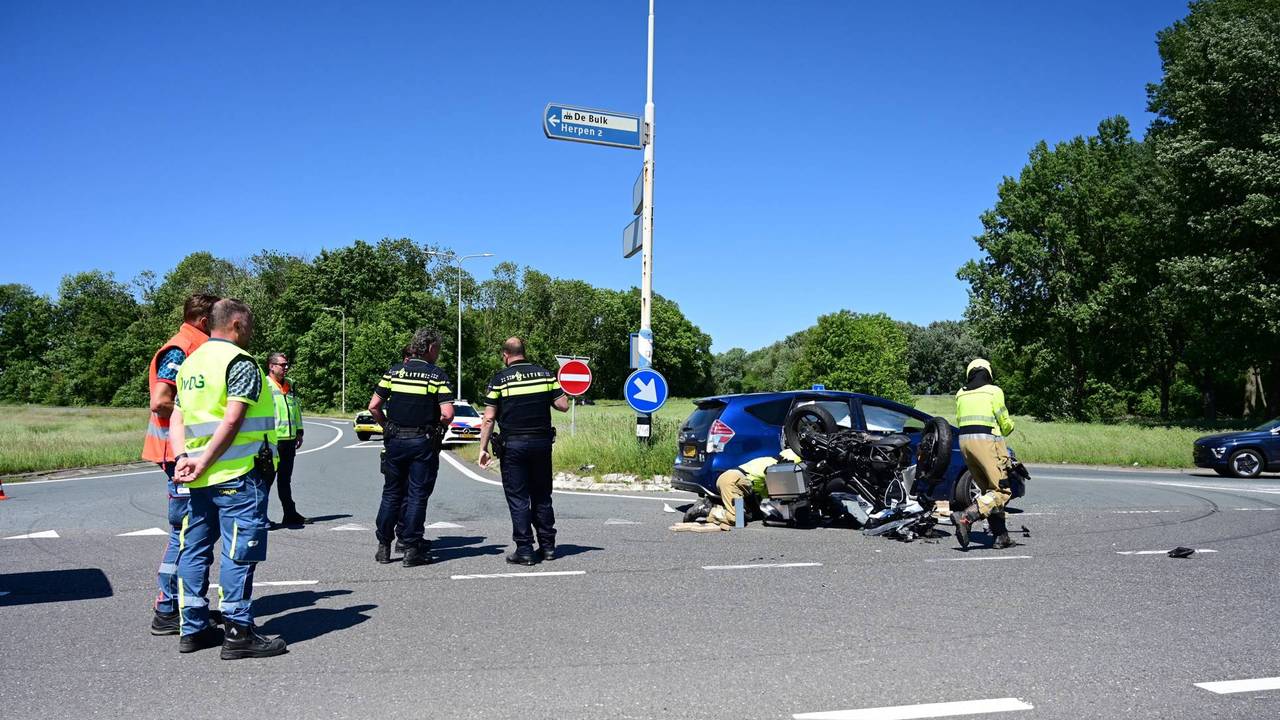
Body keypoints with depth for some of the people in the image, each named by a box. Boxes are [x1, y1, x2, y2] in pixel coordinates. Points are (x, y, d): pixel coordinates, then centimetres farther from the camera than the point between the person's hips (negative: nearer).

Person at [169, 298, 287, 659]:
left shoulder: (190, 363, 17)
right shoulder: (240, 362, -9)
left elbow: (177, 417, 10)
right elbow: (233, 419, -19)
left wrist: (182, 458, -1)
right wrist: (204, 463, -15)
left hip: (198, 478, 9)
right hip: (239, 474, -8)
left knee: (195, 549, 13)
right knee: (239, 552, -4)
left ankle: (193, 628, 20)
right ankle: (238, 633, -2)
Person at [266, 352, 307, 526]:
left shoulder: (290, 386, 17)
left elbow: (297, 409, 24)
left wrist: (299, 432, 19)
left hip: (289, 440, 8)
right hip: (272, 440, -8)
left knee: (285, 479, 15)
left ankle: (290, 514, 20)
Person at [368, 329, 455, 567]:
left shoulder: (394, 371, 4)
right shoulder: (437, 375, -6)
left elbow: (373, 406, 0)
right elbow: (447, 414, -15)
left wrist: (387, 427, 12)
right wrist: (436, 425, 5)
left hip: (395, 440, 3)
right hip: (423, 442, -3)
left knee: (391, 493, 14)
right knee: (417, 495, 4)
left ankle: (384, 546, 18)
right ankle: (411, 549, 6)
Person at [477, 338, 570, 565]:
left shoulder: (499, 379, -4)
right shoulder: (545, 374, 3)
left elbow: (489, 419, -7)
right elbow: (563, 405, 2)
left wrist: (483, 448, -1)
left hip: (513, 444, -3)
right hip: (542, 442, 3)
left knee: (518, 499, 3)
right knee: (542, 497, 14)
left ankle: (524, 550, 2)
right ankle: (547, 546, 18)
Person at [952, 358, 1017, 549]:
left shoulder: (961, 395, 15)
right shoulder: (993, 391, 1)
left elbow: (959, 421, 12)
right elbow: (1006, 423, 2)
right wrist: (1007, 428, 24)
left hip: (964, 440, 6)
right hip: (987, 440, -6)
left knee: (988, 490, 13)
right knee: (1002, 491, -6)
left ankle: (1001, 536, 10)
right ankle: (966, 517, -25)